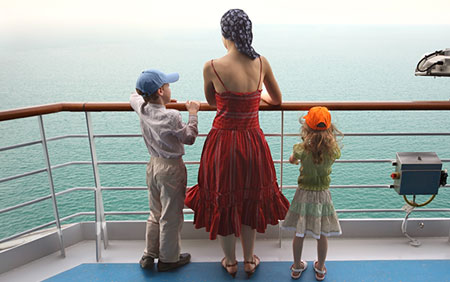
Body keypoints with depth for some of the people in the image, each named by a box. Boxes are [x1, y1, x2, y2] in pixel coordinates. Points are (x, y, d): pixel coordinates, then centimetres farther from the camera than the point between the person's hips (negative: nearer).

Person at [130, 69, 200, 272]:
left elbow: (134, 97, 20)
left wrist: (147, 95, 25)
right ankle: (168, 259, 23)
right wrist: (193, 114, -4)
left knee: (155, 213, 21)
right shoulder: (172, 116, -23)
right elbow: (189, 138, -10)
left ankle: (149, 255, 30)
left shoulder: (142, 109, -3)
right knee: (171, 216, 8)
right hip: (171, 168, -7)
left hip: (153, 165, 7)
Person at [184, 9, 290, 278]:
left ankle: (230, 261, 38)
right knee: (250, 200, 22)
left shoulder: (212, 67, -15)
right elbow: (278, 99, 9)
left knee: (222, 202, 19)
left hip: (222, 143, -2)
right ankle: (249, 260, 40)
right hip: (253, 143, 3)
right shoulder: (262, 63, -6)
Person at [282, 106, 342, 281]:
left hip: (303, 194, -1)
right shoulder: (333, 151, -15)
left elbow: (291, 160, 5)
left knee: (299, 233, 14)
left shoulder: (302, 149, -18)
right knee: (322, 235, 17)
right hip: (323, 195, 1)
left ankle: (297, 267, 32)